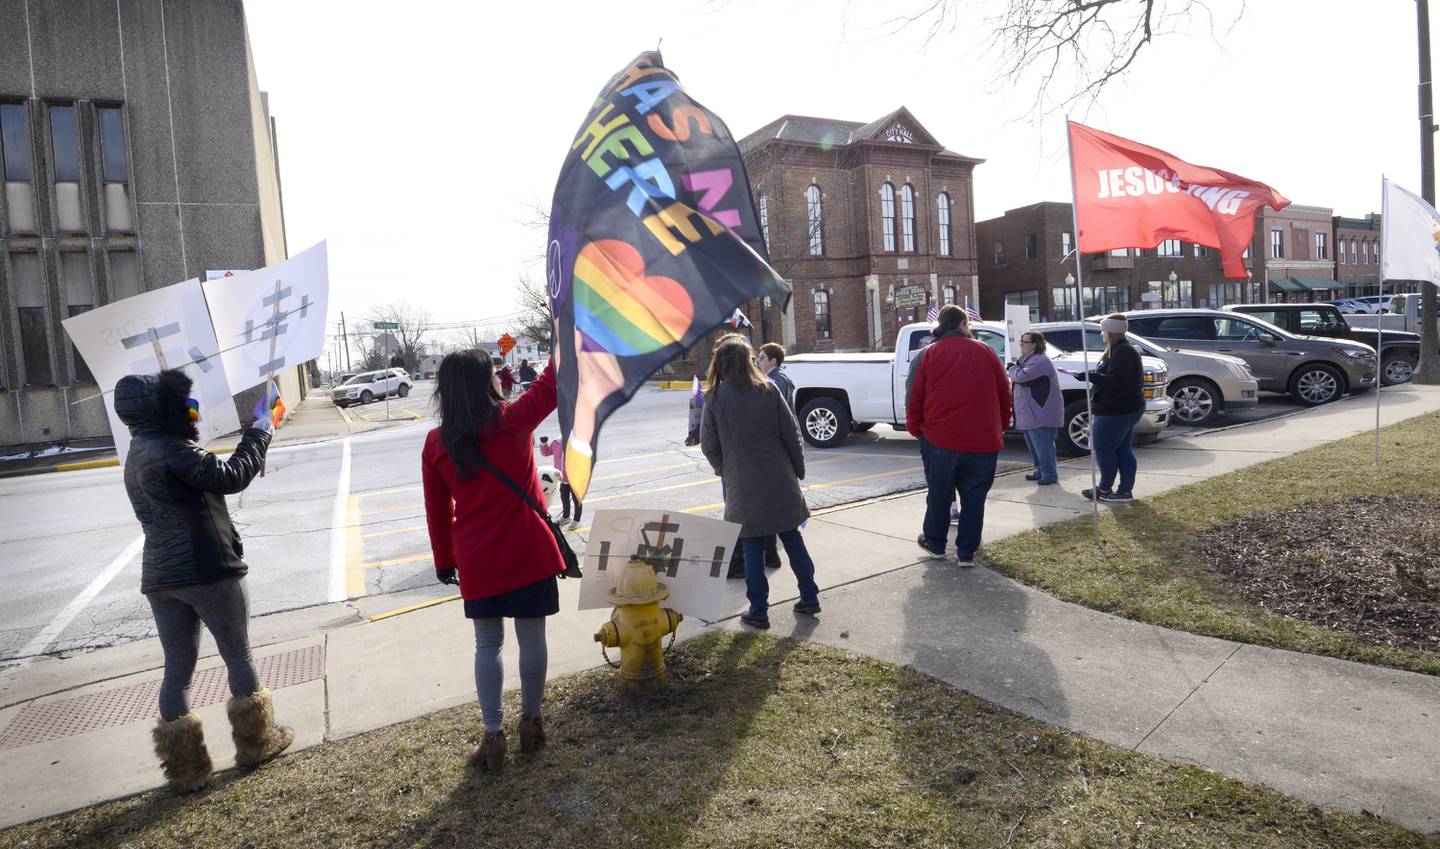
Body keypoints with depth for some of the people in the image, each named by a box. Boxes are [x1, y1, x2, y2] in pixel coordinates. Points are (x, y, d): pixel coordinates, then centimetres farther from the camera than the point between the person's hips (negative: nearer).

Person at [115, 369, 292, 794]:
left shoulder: (137, 455, 14)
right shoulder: (171, 449, -16)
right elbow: (231, 477, -18)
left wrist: (254, 433, 12)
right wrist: (260, 432, -7)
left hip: (160, 578, 8)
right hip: (208, 570, -8)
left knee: (178, 670, 11)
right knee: (239, 657, 9)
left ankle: (185, 768, 18)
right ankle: (256, 742, 23)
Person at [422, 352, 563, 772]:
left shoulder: (436, 442, -2)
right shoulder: (513, 421, -11)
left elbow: (437, 510, 5)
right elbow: (551, 383, 2)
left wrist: (444, 559, 17)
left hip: (477, 563, 3)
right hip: (528, 555, -2)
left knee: (487, 645, 15)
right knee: (531, 639, 14)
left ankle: (493, 736, 21)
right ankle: (530, 721, 29)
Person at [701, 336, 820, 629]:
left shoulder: (716, 398, -8)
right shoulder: (768, 390, -2)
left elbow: (709, 445, -3)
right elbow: (791, 433, -1)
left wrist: (725, 472, 14)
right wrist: (798, 469, 11)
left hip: (743, 484, -2)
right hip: (779, 481, 2)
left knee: (752, 547, 7)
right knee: (792, 537, 16)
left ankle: (758, 611, 13)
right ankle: (810, 597, 25)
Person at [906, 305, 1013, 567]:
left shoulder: (931, 353, 2)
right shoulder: (985, 352, 5)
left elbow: (916, 396, -1)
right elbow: (1004, 393, 7)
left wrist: (914, 427, 12)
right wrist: (1001, 425, 19)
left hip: (939, 438, 0)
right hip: (983, 440, 1)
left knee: (939, 494, 14)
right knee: (974, 497, 10)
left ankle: (935, 543, 28)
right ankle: (966, 552, 12)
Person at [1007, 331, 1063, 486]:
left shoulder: (1040, 361, -17)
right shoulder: (1027, 359, 18)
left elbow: (1022, 376, -27)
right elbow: (1019, 377, 26)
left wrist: (1012, 370, -8)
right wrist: (1015, 372, 4)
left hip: (1041, 414, -11)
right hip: (1031, 413, 11)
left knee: (1043, 446, -6)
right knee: (1035, 445, 18)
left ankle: (1049, 474, 2)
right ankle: (1040, 471, 29)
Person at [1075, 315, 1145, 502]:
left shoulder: (1122, 352, -17)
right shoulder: (1121, 350, 18)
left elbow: (1116, 379, -26)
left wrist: (1090, 376, -24)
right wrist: (1092, 375, 16)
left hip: (1115, 412, -11)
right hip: (1127, 408, 11)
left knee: (1103, 449, -2)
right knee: (1122, 449, 12)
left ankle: (1105, 489, 9)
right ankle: (1125, 490, 17)